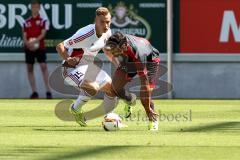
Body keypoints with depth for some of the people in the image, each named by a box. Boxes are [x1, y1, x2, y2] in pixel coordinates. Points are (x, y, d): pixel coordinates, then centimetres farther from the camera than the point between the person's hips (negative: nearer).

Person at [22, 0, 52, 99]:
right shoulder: (26, 22, 9)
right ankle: (34, 92, 8)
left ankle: (48, 91, -14)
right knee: (29, 69, 2)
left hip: (40, 48, -3)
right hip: (29, 49, 3)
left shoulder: (43, 21, 2)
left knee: (44, 67, -12)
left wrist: (35, 41, -23)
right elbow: (24, 36, 5)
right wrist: (28, 43, -16)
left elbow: (43, 34, -9)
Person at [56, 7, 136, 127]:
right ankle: (76, 109, -5)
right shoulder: (86, 34, -30)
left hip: (88, 65, 9)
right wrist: (68, 59, -42)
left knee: (110, 87, 12)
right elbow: (60, 46, -26)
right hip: (72, 67, -9)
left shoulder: (107, 33, -5)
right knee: (93, 87, -32)